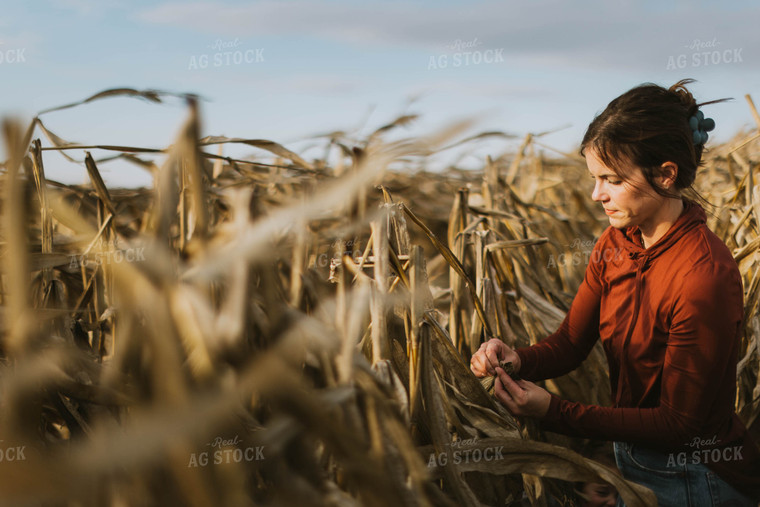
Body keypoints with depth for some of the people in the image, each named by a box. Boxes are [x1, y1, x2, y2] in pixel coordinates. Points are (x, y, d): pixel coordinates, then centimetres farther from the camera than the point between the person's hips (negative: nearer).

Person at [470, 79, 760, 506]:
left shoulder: (705, 276, -29)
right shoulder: (616, 244, -4)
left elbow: (678, 422, -24)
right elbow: (570, 343, 0)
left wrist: (554, 411, -28)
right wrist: (517, 359, -22)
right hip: (632, 453, 7)